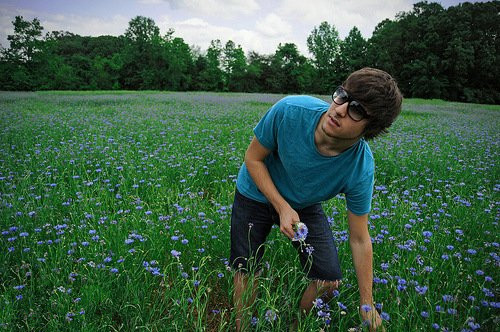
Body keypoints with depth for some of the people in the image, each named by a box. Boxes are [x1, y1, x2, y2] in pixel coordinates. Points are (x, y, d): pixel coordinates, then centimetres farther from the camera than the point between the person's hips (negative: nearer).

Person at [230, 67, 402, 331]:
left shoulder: (361, 169, -31)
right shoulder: (289, 111, -35)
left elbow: (359, 239, -18)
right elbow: (253, 158, -18)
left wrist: (367, 305, -13)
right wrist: (282, 207, -28)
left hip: (305, 207, 1)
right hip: (256, 196, 0)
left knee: (329, 281, -4)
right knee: (246, 274, 5)